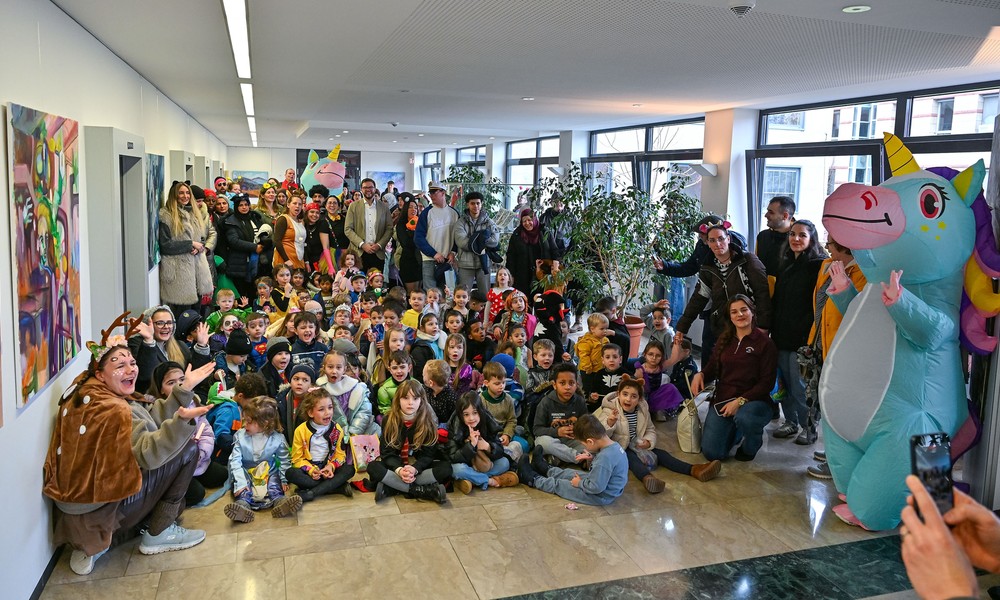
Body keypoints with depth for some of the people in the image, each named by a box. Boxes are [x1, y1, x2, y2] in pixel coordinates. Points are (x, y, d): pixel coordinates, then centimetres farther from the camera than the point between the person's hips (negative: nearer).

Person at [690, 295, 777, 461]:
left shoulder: (764, 342, -6)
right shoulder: (725, 339, 9)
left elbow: (767, 382, -9)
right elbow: (712, 368, 13)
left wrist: (741, 400, -19)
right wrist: (700, 375, -11)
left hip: (752, 400, -4)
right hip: (722, 399, 4)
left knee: (744, 417, -41)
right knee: (712, 453, -9)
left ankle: (750, 446, -2)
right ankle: (736, 431, 26)